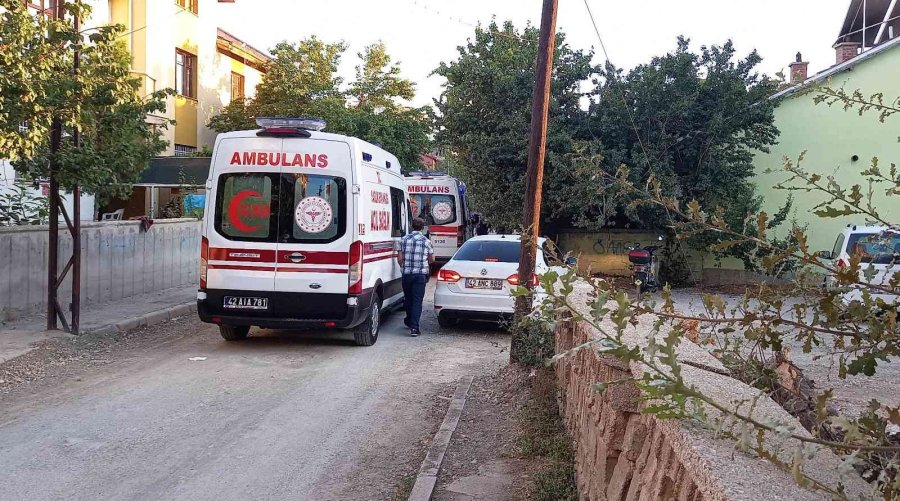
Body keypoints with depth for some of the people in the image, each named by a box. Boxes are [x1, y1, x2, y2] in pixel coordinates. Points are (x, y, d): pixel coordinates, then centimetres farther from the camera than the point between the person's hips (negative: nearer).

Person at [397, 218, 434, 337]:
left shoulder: (404, 240, 1)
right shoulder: (426, 241, -1)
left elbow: (399, 258, 1)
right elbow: (432, 259, 5)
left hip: (406, 273, 2)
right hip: (421, 274, -2)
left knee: (408, 298, 18)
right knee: (417, 300, -3)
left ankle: (409, 321, 36)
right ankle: (414, 327, -11)